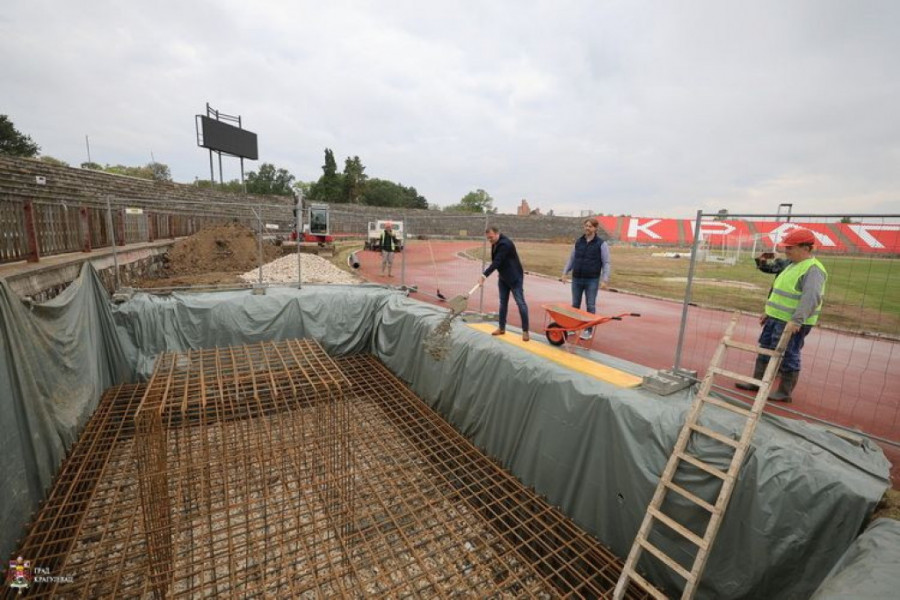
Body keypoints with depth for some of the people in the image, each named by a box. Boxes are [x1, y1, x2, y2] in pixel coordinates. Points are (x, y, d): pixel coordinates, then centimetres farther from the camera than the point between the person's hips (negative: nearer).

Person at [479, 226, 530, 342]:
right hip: (503, 278, 9)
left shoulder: (505, 244, -25)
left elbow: (496, 262, -31)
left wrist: (484, 275, -33)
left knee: (520, 303, -6)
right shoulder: (495, 243, 4)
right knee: (503, 303, 12)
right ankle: (502, 328, 21)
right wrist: (500, 272, 10)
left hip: (514, 277, -9)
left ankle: (525, 331, -1)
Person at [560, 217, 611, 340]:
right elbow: (571, 259, 14)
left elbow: (606, 263, -5)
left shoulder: (601, 243, -3)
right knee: (575, 305, 10)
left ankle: (588, 331, 11)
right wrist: (565, 273, 8)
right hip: (577, 279, 4)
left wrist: (605, 280, -13)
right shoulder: (578, 242, 8)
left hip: (592, 280, -4)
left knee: (590, 306, 3)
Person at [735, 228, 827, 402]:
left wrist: (796, 320, -38)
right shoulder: (793, 266, 15)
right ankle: (757, 382, 27)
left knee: (788, 358, 1)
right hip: (776, 318, 10)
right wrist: (769, 312, 24)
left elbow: (811, 297, -29)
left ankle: (785, 393, 13)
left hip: (792, 324, -10)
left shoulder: (813, 269, -16)